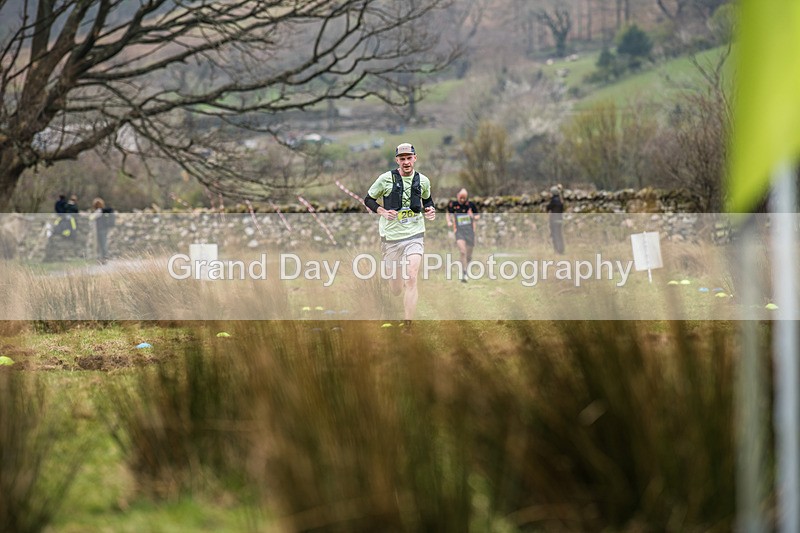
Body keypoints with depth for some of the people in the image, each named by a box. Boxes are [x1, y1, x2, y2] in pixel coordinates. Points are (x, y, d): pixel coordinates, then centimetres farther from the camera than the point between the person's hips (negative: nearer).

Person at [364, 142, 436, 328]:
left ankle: (408, 327, -16)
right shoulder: (386, 179, -4)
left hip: (414, 236, 0)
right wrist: (382, 212, -12)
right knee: (396, 290, 6)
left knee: (411, 279, -19)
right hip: (391, 235, 0)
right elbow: (368, 199, 6)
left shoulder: (423, 180, 4)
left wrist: (430, 211, 3)